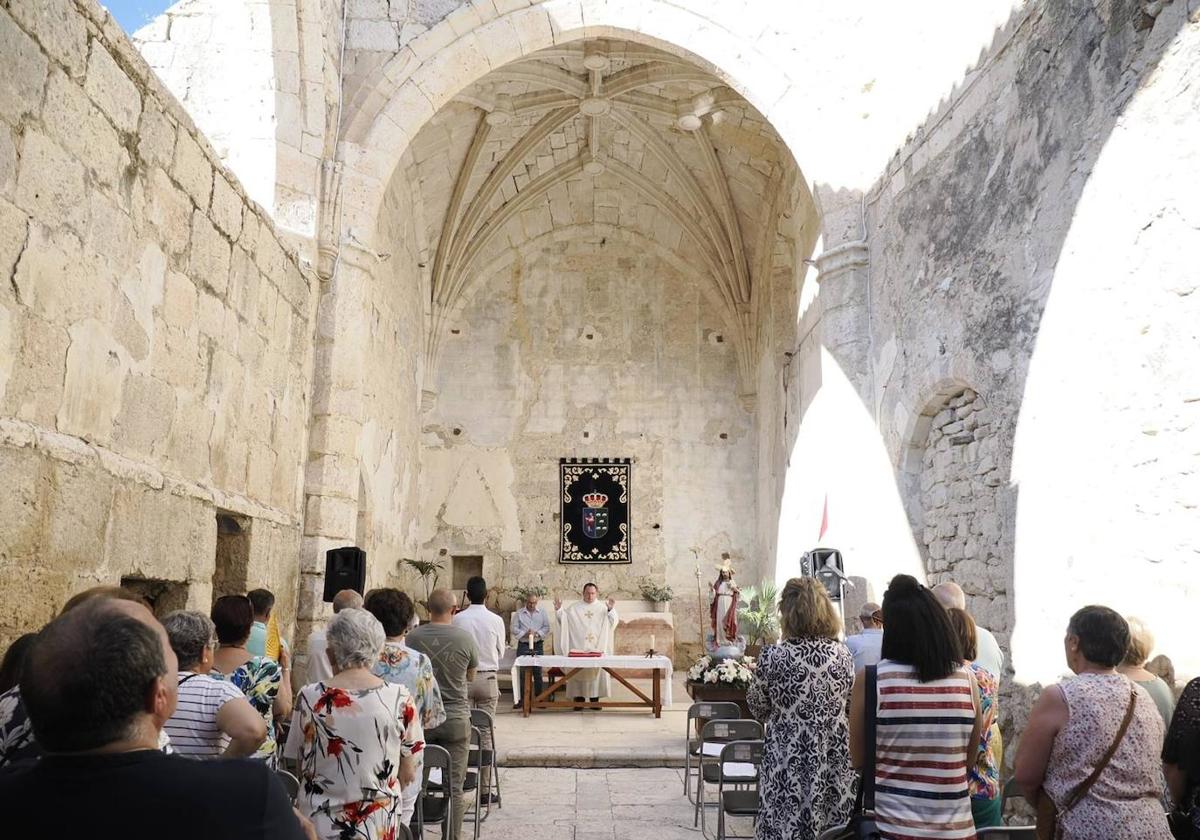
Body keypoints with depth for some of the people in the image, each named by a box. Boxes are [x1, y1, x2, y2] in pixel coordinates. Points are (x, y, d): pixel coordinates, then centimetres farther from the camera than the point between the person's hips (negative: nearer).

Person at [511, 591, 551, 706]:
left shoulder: (542, 613, 8)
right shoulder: (518, 613, 3)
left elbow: (547, 627, 5)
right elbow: (514, 629, -1)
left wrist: (537, 633, -12)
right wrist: (525, 633, -16)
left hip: (538, 645, 1)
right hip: (523, 645, -1)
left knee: (538, 673, 4)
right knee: (522, 673, -2)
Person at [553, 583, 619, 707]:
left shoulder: (602, 608, 9)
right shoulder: (574, 608, 9)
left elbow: (612, 622, 0)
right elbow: (563, 618, 7)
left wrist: (611, 610, -18)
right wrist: (558, 610, -12)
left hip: (596, 648, 0)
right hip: (578, 648, 0)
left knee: (596, 672, 0)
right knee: (578, 672, -1)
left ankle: (595, 699, 7)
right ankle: (579, 700, 4)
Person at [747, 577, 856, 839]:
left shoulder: (772, 656, -13)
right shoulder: (843, 655, -3)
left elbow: (758, 709, 0)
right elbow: (850, 705, 10)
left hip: (788, 763, -3)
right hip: (837, 759, 3)